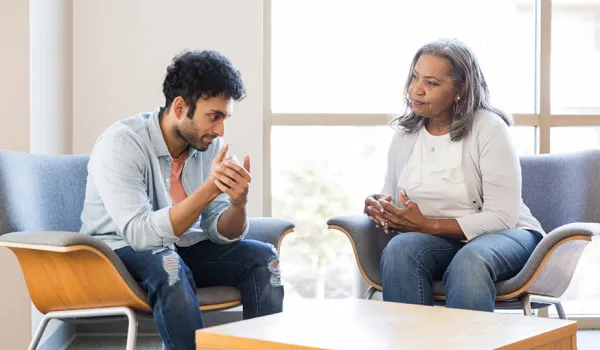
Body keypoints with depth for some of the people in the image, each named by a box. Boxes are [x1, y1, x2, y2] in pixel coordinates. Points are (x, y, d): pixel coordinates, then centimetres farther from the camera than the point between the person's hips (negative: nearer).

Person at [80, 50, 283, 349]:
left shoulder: (210, 145, -5)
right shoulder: (119, 144, -22)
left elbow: (222, 233, -5)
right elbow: (141, 234, -31)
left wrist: (238, 202, -27)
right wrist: (209, 189, -36)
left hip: (182, 248, 6)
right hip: (120, 251, -6)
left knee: (263, 257, -13)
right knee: (168, 266, -36)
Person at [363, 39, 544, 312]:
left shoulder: (488, 128, -11)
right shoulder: (404, 133, 6)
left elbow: (502, 217, -16)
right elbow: (392, 204, 14)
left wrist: (427, 225, -21)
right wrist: (378, 209, -12)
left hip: (504, 234, -4)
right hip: (435, 239, 4)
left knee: (469, 261, -38)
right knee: (399, 249, -30)